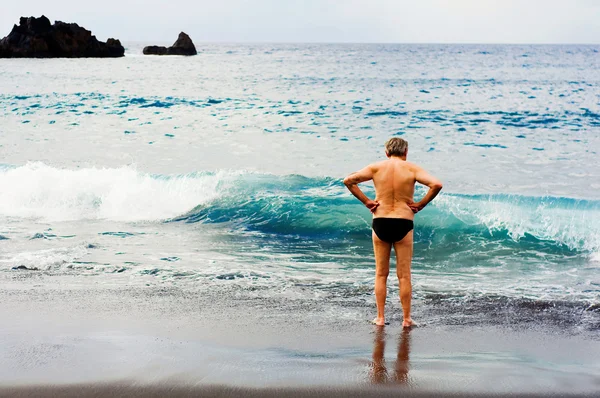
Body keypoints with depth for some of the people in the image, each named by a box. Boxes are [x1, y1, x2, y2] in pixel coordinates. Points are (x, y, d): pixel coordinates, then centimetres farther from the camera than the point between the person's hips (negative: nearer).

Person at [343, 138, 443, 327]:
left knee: (381, 274, 12)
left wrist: (366, 201, 0)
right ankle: (406, 319, 12)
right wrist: (420, 204, -4)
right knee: (404, 275, 8)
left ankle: (380, 317, 14)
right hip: (403, 224, -1)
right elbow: (437, 185, -14)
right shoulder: (412, 169, -3)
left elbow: (348, 180, -4)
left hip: (380, 223, 1)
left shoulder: (376, 167, 1)